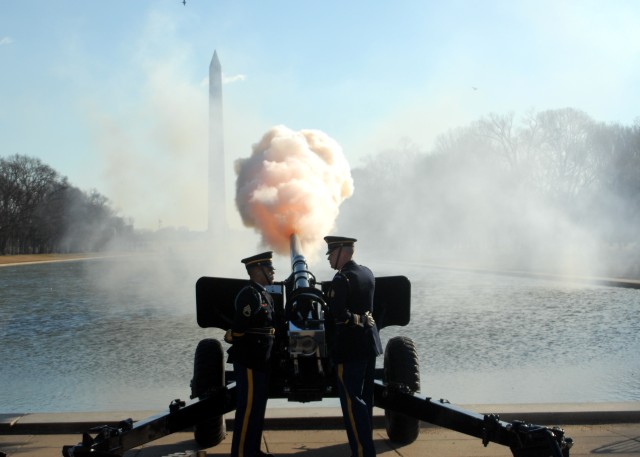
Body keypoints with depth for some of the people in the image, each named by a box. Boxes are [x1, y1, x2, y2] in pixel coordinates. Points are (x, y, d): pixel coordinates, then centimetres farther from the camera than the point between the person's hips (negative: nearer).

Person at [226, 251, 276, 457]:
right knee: (248, 407, -5)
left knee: (258, 406, 15)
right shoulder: (249, 294, -16)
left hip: (261, 360, 10)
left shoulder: (264, 295, 16)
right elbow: (239, 328, -19)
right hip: (249, 360, -10)